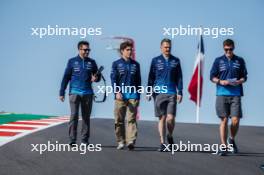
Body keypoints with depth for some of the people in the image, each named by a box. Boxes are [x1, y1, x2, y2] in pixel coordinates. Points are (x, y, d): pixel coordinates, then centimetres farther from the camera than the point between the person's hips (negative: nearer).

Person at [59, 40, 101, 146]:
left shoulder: (92, 62, 9)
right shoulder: (72, 62, 3)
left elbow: (98, 76, 16)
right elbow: (66, 78, 3)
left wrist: (96, 78, -9)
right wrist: (62, 92, 0)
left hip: (88, 93, 3)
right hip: (74, 92, -3)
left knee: (86, 117, 6)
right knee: (74, 116, -9)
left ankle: (85, 139, 13)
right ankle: (72, 140, -6)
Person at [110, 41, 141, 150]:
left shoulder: (135, 64, 14)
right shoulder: (116, 64, 6)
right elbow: (113, 79, 0)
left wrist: (138, 96, 14)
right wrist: (117, 92, -14)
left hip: (133, 96, 1)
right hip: (120, 96, -1)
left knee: (131, 119, -9)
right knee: (119, 120, 2)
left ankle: (131, 141, -17)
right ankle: (121, 141, 12)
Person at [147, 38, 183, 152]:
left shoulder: (176, 61, 9)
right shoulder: (155, 61, 7)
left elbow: (179, 78, 10)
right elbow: (151, 77, 8)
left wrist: (180, 92, 3)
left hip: (172, 93, 0)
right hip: (159, 93, 0)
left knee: (170, 118, -7)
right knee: (162, 118, 2)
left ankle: (170, 136, 21)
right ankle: (162, 142, 8)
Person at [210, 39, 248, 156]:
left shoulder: (240, 61, 10)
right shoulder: (218, 61, 8)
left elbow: (244, 77, 12)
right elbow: (212, 77, 8)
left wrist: (239, 81, -9)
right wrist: (221, 81, -10)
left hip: (235, 95, 0)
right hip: (222, 94, 0)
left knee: (235, 120, -7)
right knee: (224, 120, -1)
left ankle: (232, 139, 22)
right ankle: (223, 146, 5)